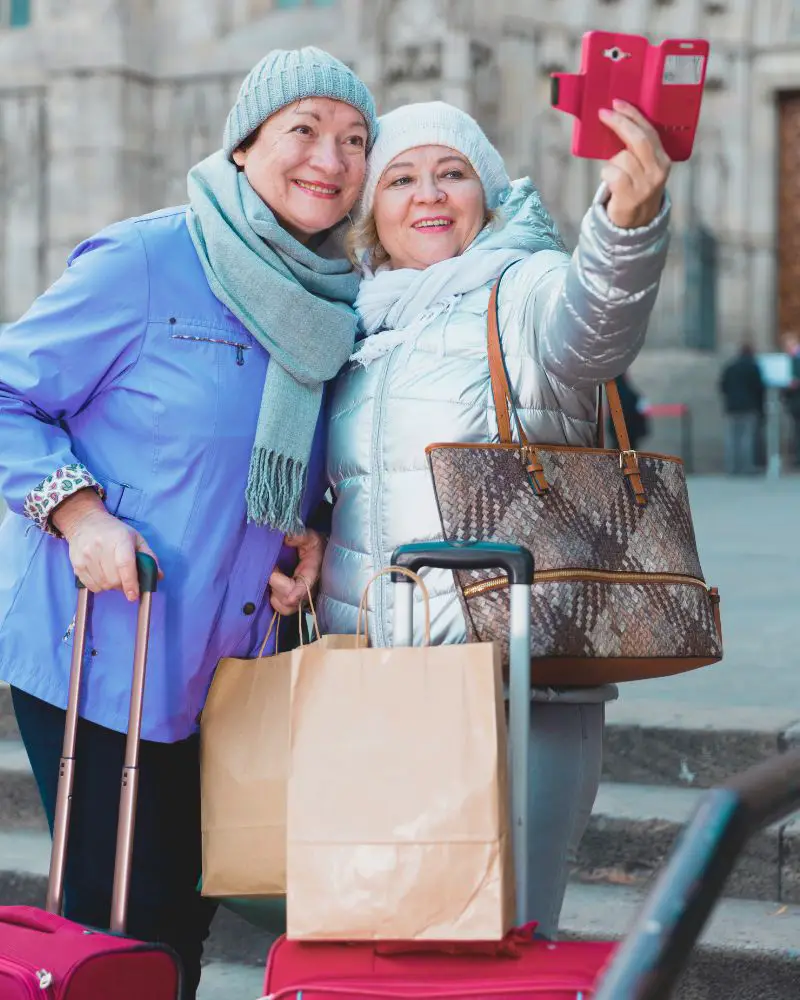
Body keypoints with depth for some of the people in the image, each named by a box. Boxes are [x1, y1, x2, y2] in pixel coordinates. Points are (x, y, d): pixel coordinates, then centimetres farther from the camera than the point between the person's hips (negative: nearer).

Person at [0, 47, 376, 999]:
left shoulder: (337, 302, 9)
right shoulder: (145, 260, -12)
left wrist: (306, 531, 2)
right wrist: (76, 509, -22)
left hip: (221, 662, 7)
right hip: (97, 650, -7)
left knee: (183, 917, 13)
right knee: (122, 920, -3)